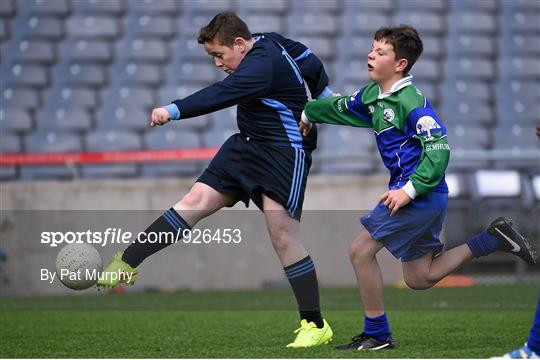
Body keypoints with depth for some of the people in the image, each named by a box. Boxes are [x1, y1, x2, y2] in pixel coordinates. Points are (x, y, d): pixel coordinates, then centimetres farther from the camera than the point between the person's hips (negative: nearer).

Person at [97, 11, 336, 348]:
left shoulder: (262, 65, -24)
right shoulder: (270, 42, 5)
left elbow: (222, 94, -36)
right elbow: (309, 60, 20)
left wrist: (174, 111, -43)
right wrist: (324, 96, 35)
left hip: (285, 154, -10)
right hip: (247, 145, 10)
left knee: (283, 235, -10)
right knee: (196, 201, -2)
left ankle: (316, 326, -1)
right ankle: (128, 261, -6)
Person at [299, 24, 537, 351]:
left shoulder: (411, 102, -17)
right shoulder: (372, 96, 10)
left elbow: (439, 147, -23)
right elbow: (341, 107, 32)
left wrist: (410, 189, -26)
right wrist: (309, 113, 45)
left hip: (420, 193, -10)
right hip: (428, 199, 10)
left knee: (361, 251, -6)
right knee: (419, 279, 13)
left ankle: (377, 334, 4)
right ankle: (493, 239, 15)